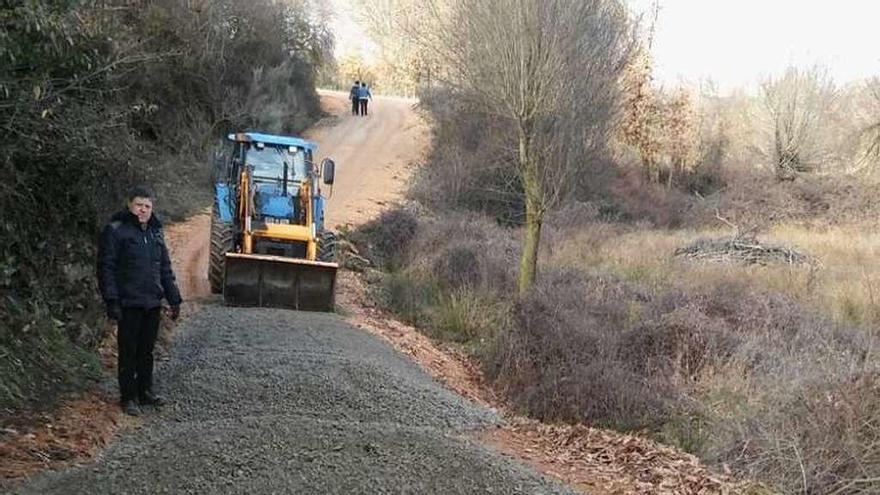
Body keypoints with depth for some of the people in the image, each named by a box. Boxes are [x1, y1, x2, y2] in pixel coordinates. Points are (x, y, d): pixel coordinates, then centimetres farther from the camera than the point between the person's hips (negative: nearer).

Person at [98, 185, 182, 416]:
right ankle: (128, 397, 10)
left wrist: (174, 299, 16)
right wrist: (111, 301, -17)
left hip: (152, 303, 6)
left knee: (147, 350, 13)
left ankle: (145, 391, 24)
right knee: (129, 351, 1)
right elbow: (106, 267, -10)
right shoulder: (116, 230, -6)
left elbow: (165, 268, 19)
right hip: (129, 304, -6)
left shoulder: (155, 232, 15)